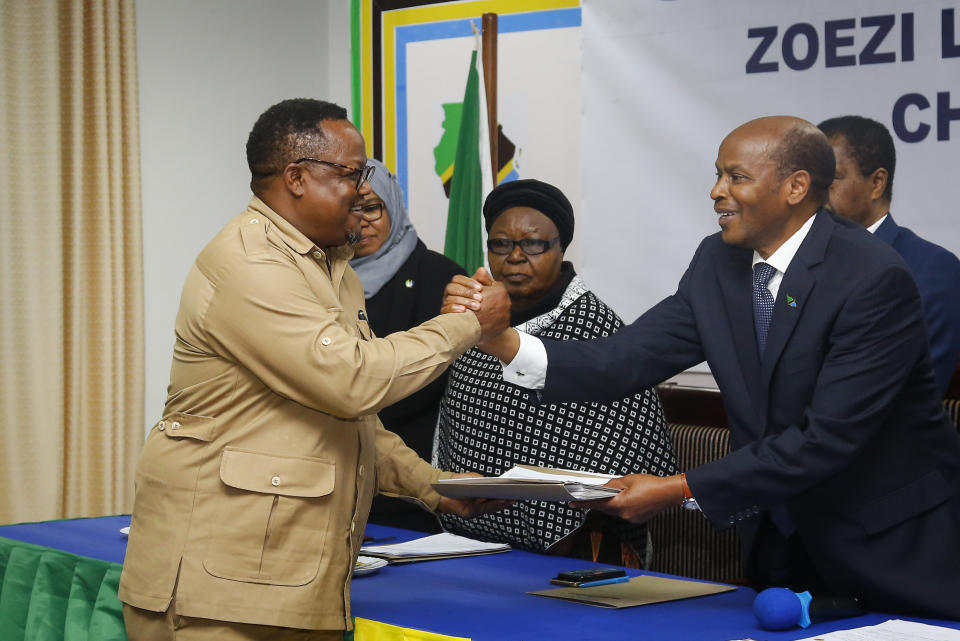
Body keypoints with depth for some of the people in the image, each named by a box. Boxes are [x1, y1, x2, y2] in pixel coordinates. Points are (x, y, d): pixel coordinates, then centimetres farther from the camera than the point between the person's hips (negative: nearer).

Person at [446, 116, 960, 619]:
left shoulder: (876, 279, -23)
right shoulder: (719, 262, -1)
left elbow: (828, 438, -28)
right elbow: (629, 359, -8)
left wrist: (679, 490, -28)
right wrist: (505, 343, -24)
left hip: (894, 551, -6)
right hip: (779, 543, 6)